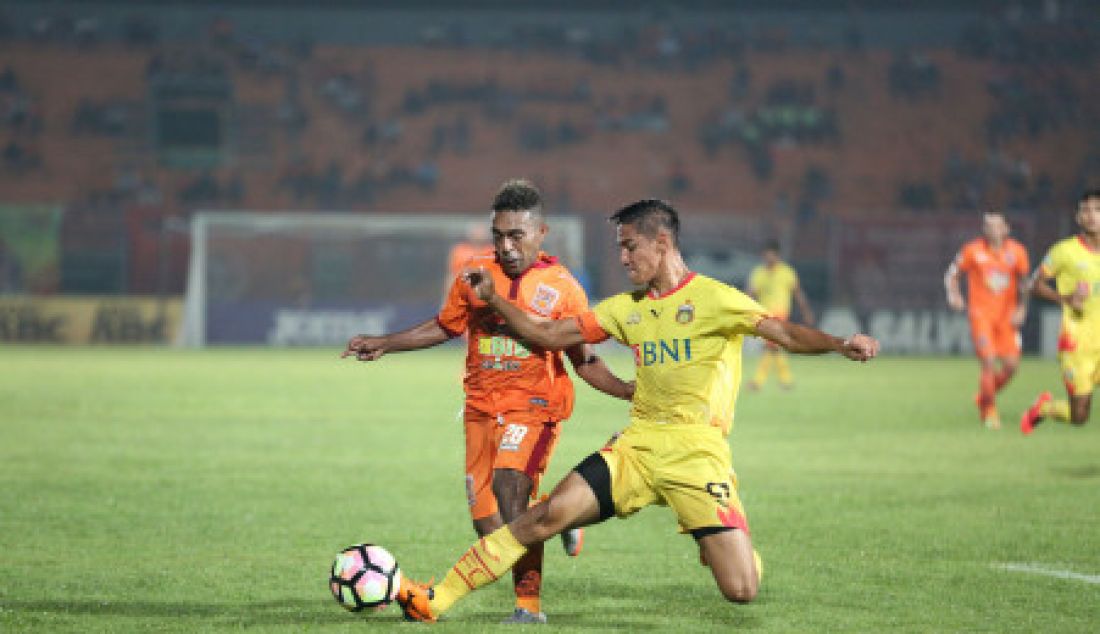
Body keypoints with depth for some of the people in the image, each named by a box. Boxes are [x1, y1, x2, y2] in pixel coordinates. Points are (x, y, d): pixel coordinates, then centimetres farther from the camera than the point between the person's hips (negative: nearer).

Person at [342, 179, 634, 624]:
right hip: (483, 408, 4)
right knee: (488, 526, -1)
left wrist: (627, 390, -12)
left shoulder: (562, 287, -1)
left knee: (509, 484, -29)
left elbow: (584, 360, 4)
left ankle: (528, 604, -22)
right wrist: (383, 345, 20)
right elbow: (444, 327, 23)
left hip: (534, 406, -4)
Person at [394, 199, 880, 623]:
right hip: (637, 444, 4)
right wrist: (493, 298, 10)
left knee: (741, 591, -13)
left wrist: (838, 344, -33)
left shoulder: (712, 298, -4)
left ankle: (721, 543, 25)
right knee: (548, 514, -16)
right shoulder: (627, 308, 14)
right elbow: (547, 336, 19)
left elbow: (785, 333, -14)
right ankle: (436, 599, -13)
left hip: (697, 451, -4)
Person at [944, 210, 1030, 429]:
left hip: (1007, 316, 3)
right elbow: (951, 274, 4)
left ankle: (984, 398, 26)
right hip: (981, 314, -3)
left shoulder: (1017, 252, 0)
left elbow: (1023, 282, 12)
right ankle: (989, 411, 4)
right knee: (989, 362, -15)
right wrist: (953, 294, -14)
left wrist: (1021, 308, 1)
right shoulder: (972, 251, -6)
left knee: (1011, 365, -2)